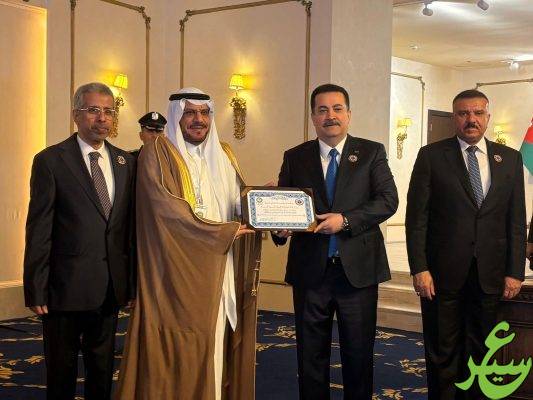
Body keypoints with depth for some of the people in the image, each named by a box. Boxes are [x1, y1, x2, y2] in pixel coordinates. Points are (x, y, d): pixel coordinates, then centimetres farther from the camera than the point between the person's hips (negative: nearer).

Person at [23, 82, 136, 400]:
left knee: (103, 368, 17)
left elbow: (131, 224, 7)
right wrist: (36, 289, -10)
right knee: (61, 372, 10)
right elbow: (38, 230, -8)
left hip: (111, 287, 4)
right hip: (67, 286, -4)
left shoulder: (126, 162, 7)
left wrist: (133, 280, 5)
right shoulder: (50, 160, -6)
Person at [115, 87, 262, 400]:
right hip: (179, 272, -5)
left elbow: (240, 204, 15)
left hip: (221, 273, 5)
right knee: (178, 354, -5)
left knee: (217, 347, 5)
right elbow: (166, 209, -14)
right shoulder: (157, 154, -3)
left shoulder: (224, 155, 17)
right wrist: (222, 231, -15)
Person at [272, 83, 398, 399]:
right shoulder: (295, 157, 7)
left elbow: (388, 200, -6)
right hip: (310, 268, 2)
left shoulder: (372, 152, 3)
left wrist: (346, 220, -19)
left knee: (359, 352, 9)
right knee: (311, 352, 11)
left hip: (358, 268, -1)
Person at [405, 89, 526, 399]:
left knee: (479, 351, 12)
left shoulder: (510, 158, 7)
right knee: (442, 353, 8)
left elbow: (516, 220, 6)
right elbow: (417, 217, -4)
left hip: (490, 275, 2)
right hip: (443, 272, -2)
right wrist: (419, 268, -10)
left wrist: (515, 271, 1)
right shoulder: (432, 155, -1)